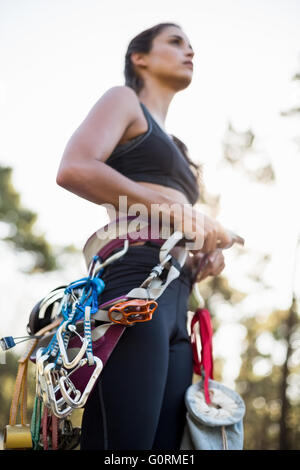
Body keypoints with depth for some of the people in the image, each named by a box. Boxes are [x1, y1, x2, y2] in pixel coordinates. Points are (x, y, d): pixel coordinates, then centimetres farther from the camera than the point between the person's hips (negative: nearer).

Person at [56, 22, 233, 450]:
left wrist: (205, 255, 8)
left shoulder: (174, 149, 33)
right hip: (135, 287, -8)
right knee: (123, 445, -16)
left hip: (176, 308, 8)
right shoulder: (124, 100, 10)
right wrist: (172, 207, -10)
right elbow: (74, 169, -11)